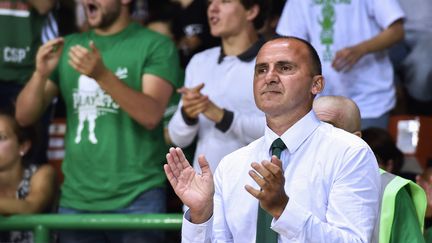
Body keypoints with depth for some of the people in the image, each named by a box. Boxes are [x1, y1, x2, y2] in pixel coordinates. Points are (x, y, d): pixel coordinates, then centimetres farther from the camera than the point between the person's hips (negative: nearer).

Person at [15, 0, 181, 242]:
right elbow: (24, 116, 9)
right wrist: (41, 74, -11)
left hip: (136, 198, -4)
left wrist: (103, 75, -28)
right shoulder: (69, 47, 12)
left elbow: (151, 115, -15)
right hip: (76, 199, 4)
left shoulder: (156, 46, -2)